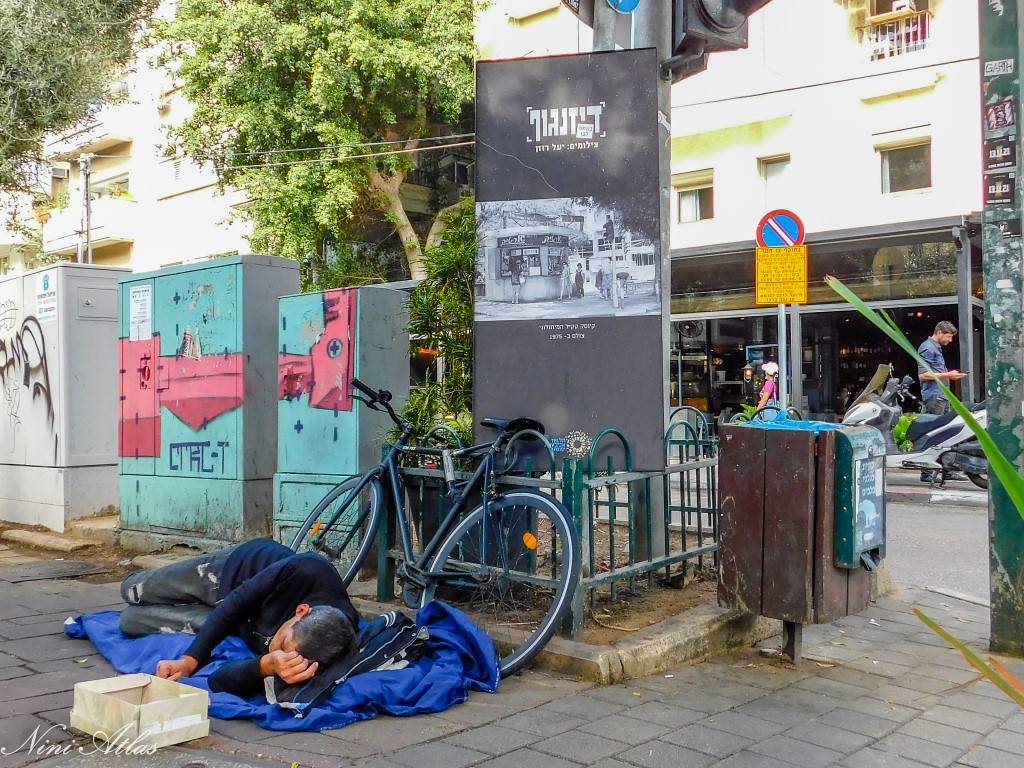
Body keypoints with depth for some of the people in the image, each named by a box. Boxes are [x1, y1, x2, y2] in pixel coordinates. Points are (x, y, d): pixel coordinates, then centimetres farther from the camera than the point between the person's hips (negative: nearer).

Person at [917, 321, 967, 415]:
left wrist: (951, 375, 13)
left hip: (943, 396, 10)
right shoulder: (927, 348, -12)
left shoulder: (937, 348, 21)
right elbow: (923, 375, -21)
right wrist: (948, 375, -19)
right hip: (934, 397, -10)